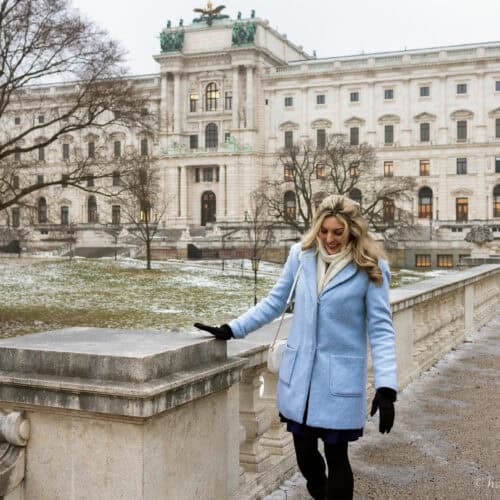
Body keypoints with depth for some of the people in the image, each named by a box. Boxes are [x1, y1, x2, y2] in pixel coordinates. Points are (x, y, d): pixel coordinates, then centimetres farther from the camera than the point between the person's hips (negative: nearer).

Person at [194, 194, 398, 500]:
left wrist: (387, 387, -15)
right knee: (305, 453, 13)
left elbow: (380, 329, -8)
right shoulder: (301, 255, -1)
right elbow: (274, 303, 9)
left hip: (340, 380, -3)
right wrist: (231, 330, 4)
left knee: (336, 455, 5)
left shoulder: (370, 268, -9)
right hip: (299, 375, 3)